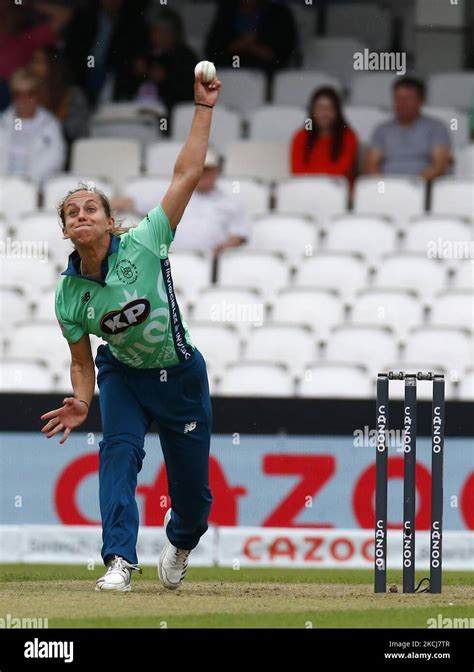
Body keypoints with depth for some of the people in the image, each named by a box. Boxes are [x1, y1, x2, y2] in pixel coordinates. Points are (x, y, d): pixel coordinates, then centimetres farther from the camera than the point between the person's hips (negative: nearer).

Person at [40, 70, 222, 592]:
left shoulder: (142, 245, -20)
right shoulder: (69, 296, -11)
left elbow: (187, 175, -23)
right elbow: (81, 363, -1)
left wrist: (203, 109, -26)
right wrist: (81, 403, -22)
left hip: (181, 376, -1)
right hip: (124, 376, 1)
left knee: (192, 490, 6)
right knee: (118, 451, -26)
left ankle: (179, 544, 40)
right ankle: (119, 562, -28)